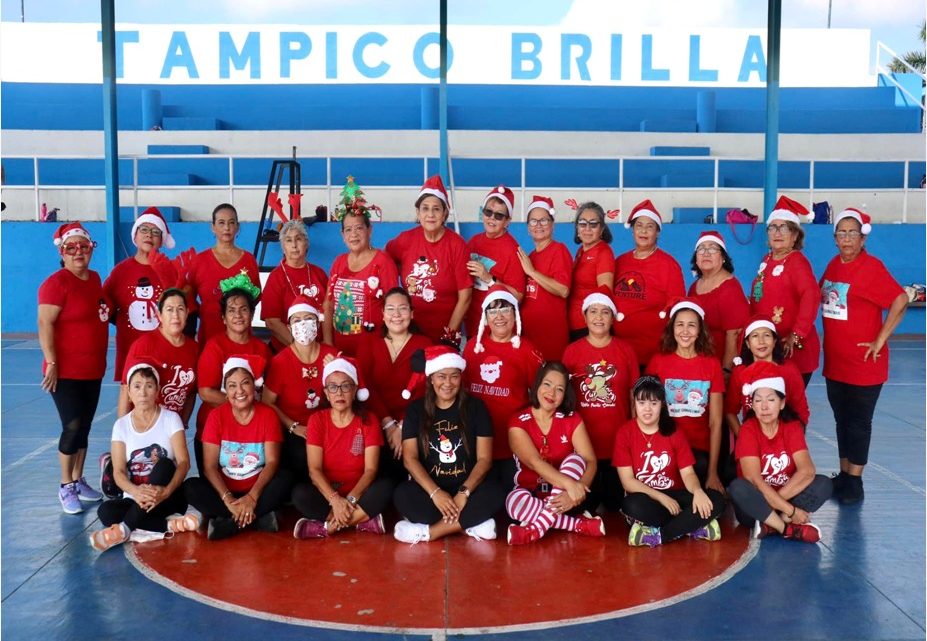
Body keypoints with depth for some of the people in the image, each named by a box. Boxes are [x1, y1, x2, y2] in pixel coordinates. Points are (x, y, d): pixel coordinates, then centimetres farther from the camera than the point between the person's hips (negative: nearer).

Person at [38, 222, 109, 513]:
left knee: (84, 428, 13)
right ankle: (66, 486, 8)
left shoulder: (95, 278, 9)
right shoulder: (56, 282, -13)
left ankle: (78, 481, 24)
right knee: (72, 427, -5)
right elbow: (45, 324, -17)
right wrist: (51, 363, -21)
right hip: (66, 371, -7)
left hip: (93, 370, 7)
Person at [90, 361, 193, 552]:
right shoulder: (121, 425, 3)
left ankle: (124, 529, -36)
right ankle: (172, 524, -29)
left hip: (168, 498, -2)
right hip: (135, 499, 2)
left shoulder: (170, 418, -3)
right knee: (105, 511, -28)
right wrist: (135, 491, -30)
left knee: (164, 464, -32)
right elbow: (119, 472, -7)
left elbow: (184, 462, -13)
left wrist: (167, 490, -34)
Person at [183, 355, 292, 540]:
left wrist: (252, 496, -26)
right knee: (190, 487, -26)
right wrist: (228, 499, -24)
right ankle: (258, 518, -28)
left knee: (285, 479, -28)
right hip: (224, 490, 0)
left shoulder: (268, 414, -6)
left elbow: (272, 461, -12)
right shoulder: (216, 416, -5)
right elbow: (209, 466, -10)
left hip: (257, 489, 0)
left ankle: (227, 522, -26)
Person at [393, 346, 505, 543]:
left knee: (494, 494, -31)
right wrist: (435, 493, -20)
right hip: (429, 487, 0)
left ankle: (428, 531, -27)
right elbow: (410, 458, -5)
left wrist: (464, 492, -20)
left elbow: (484, 458, -4)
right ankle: (472, 524, -26)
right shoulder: (416, 409, 3)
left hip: (468, 486, 0)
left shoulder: (475, 407, 1)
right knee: (402, 495, -31)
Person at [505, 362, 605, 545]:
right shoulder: (518, 423, -8)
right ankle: (581, 524, -25)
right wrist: (569, 484, -38)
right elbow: (534, 462, -23)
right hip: (531, 494, -2)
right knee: (515, 501, -35)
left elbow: (590, 462, -13)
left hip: (561, 496, 2)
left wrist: (573, 492, -32)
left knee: (575, 459, -26)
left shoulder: (572, 420, -2)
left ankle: (538, 528, -31)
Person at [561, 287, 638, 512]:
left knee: (616, 503, 9)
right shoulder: (572, 351, -1)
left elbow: (634, 395, 5)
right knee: (585, 503, 6)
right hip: (583, 441, 0)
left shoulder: (626, 350, 1)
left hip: (618, 440, 1)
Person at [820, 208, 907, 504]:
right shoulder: (833, 265, 8)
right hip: (835, 360, 7)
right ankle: (844, 474, 27)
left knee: (858, 421, 3)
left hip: (863, 363, -7)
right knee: (842, 419, 15)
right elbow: (822, 299, 20)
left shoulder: (872, 267, -14)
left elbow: (900, 300, -22)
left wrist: (880, 340, -19)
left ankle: (855, 482, 13)